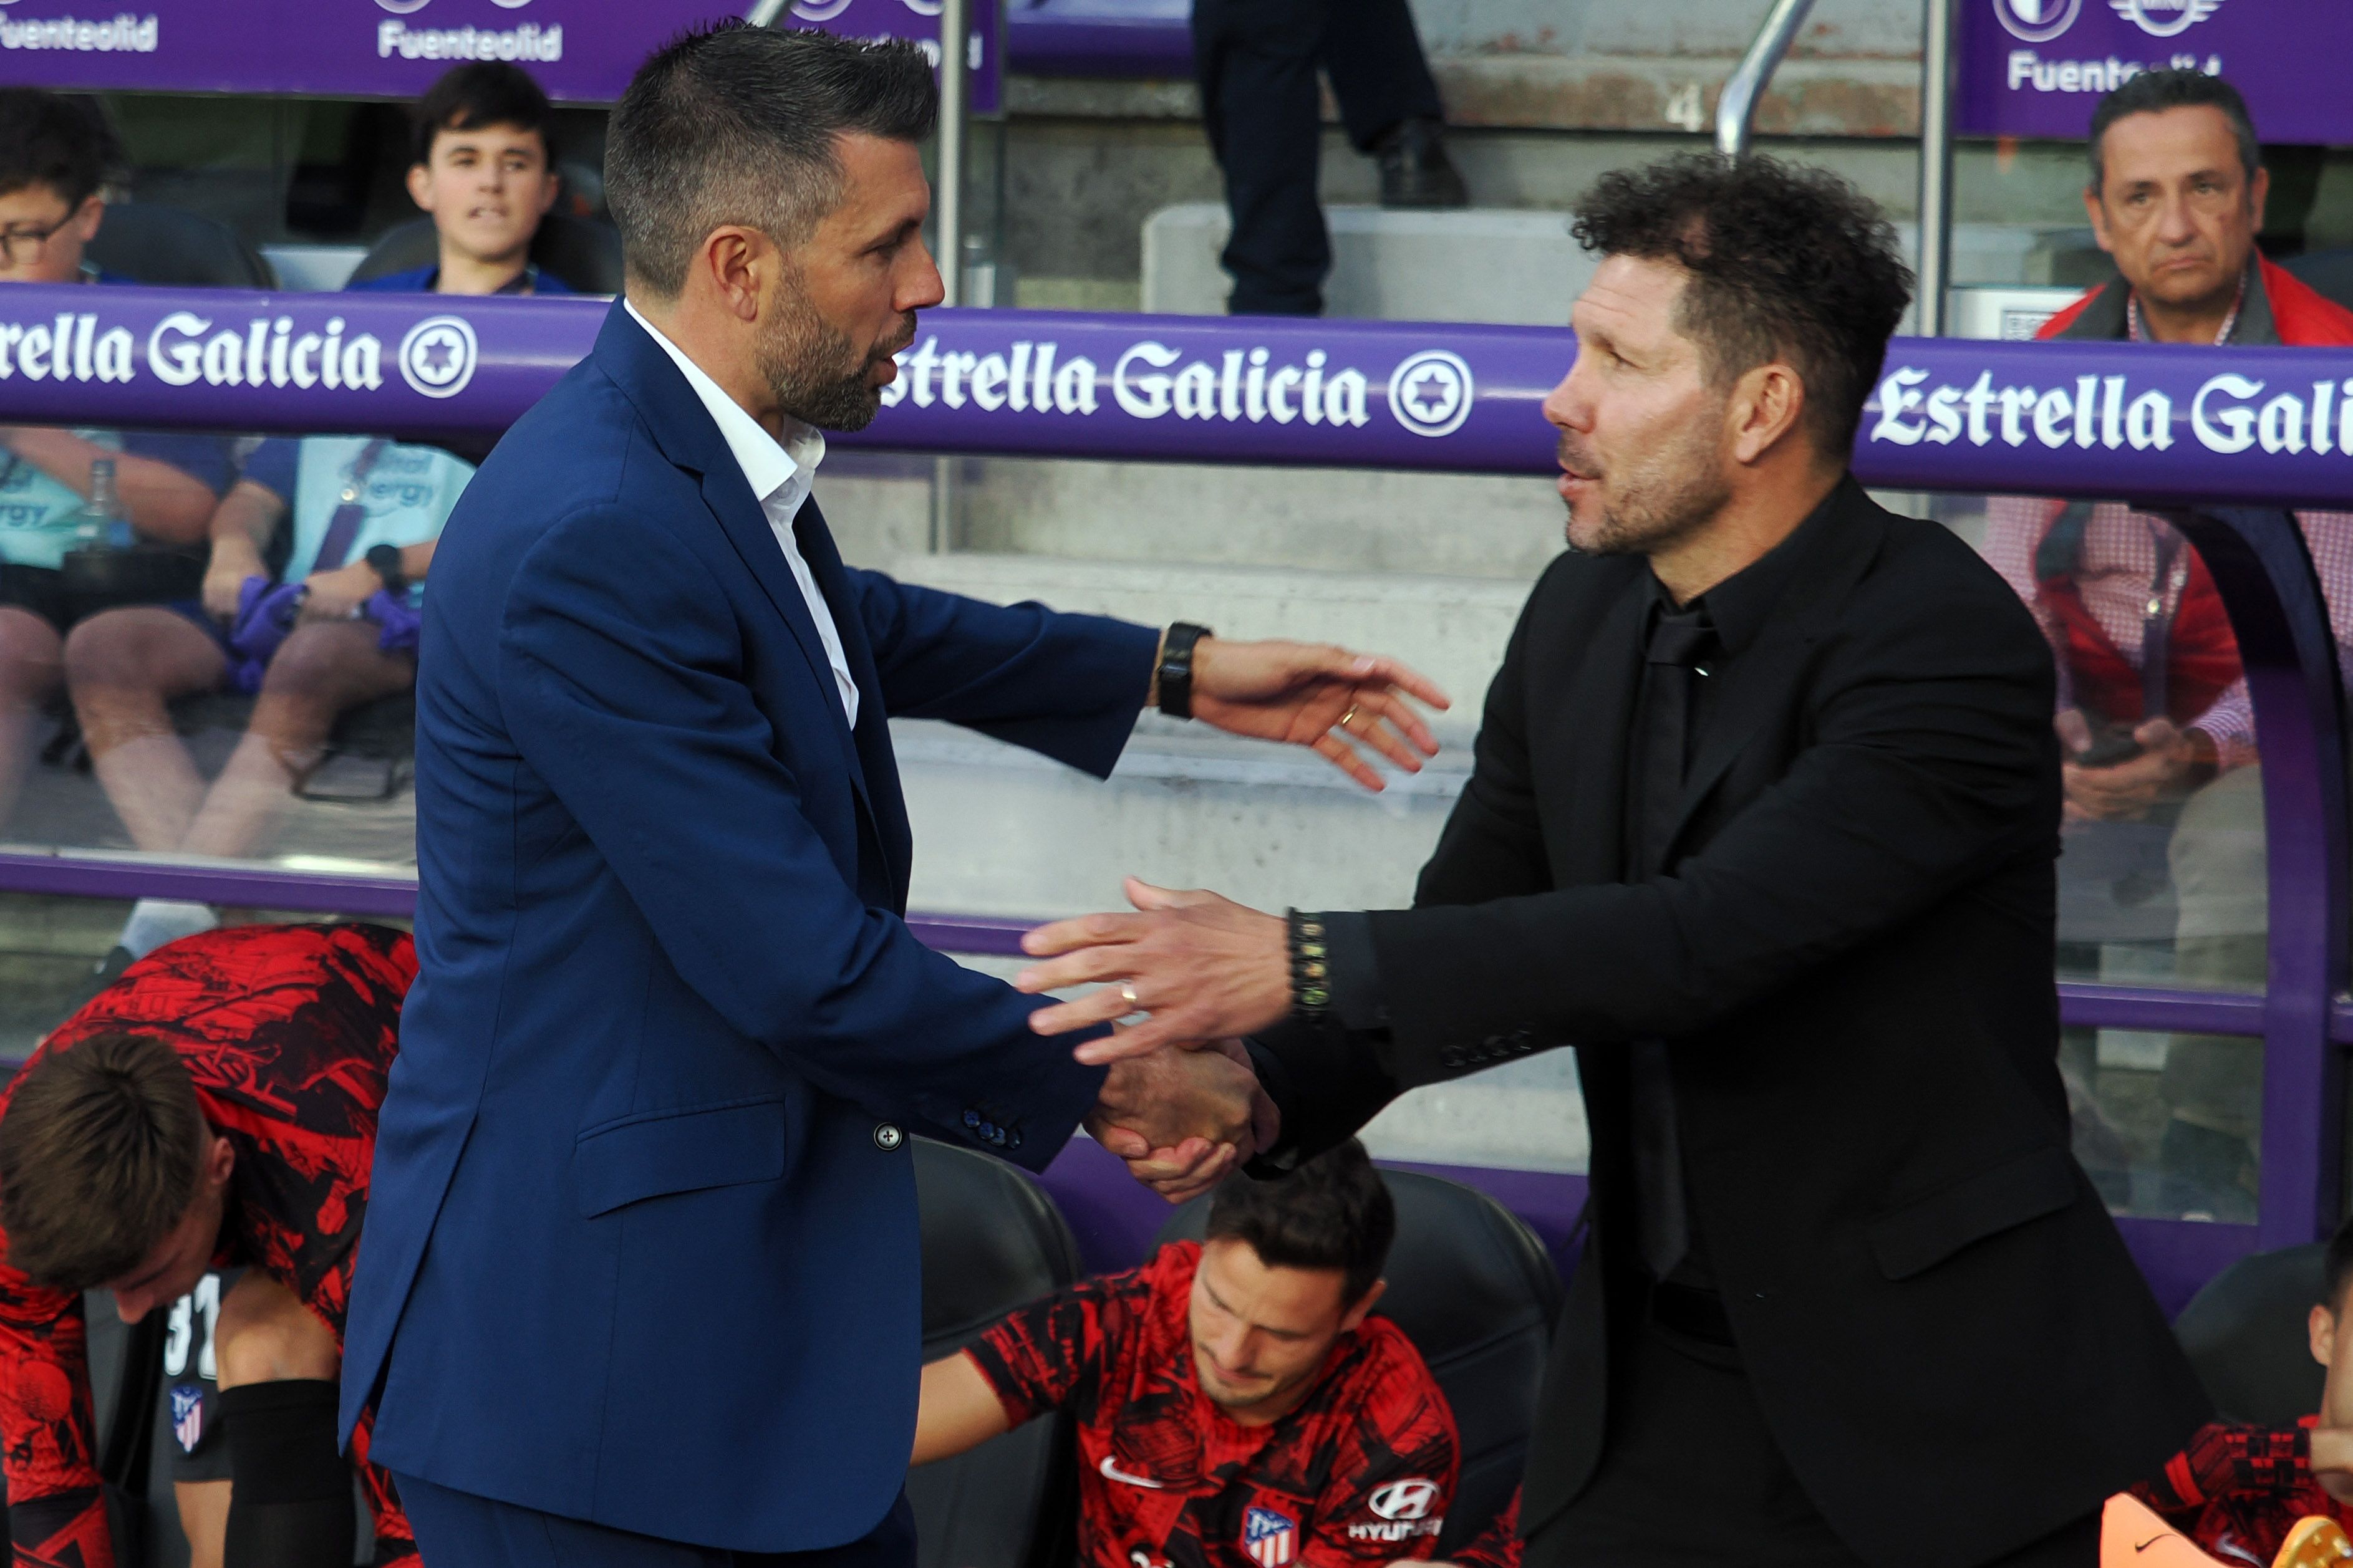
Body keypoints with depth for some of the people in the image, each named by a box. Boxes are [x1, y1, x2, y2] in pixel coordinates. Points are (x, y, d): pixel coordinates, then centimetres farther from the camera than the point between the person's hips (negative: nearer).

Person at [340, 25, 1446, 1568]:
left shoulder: (699, 459, 5)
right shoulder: (596, 543, -25)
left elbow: (845, 625, 30)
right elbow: (804, 969, -23)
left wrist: (1179, 673, 29)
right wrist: (1112, 1081, -10)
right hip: (596, 1346, -10)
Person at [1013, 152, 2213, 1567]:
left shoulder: (1950, 645, -20)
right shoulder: (1584, 615, 5)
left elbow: (1708, 941, -29)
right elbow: (1465, 928, 11)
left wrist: (1296, 965, -31)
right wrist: (1257, 1089, -11)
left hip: (1944, 1401, -6)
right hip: (1659, 1385, 6)